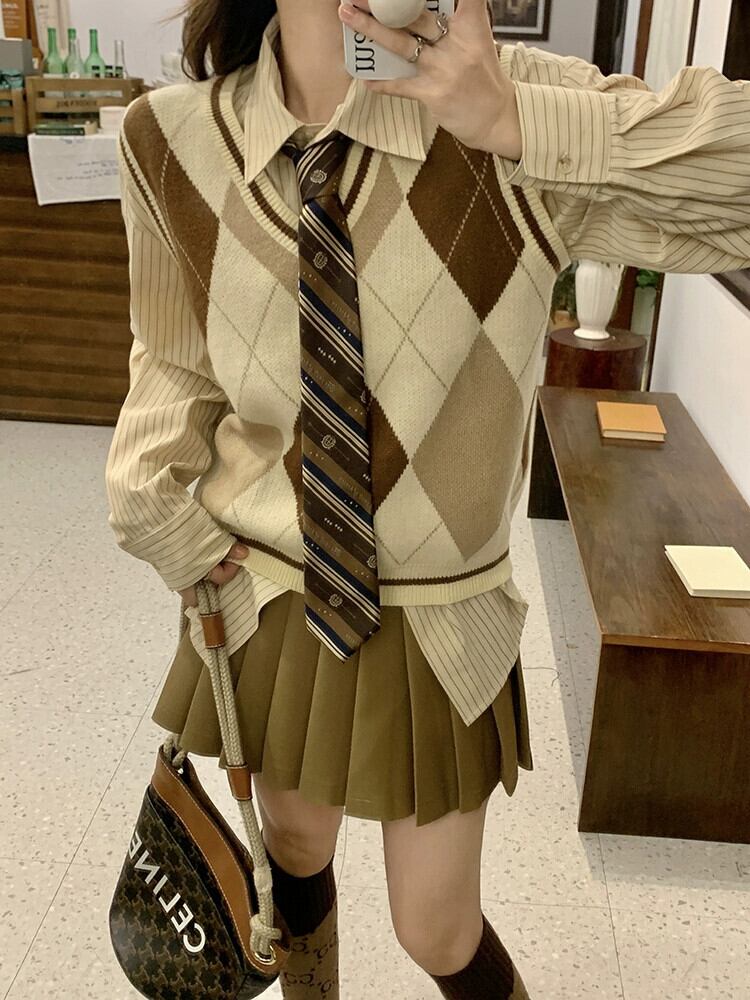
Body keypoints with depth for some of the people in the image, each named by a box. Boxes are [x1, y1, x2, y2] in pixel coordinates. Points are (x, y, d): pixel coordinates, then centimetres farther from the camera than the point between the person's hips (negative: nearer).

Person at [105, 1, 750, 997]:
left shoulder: (521, 108, -17)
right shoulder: (177, 141, -11)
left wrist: (518, 124, -33)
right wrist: (148, 494, -9)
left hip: (437, 618, -2)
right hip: (267, 594, 2)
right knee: (294, 850, 26)